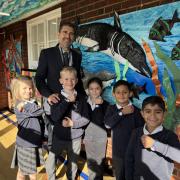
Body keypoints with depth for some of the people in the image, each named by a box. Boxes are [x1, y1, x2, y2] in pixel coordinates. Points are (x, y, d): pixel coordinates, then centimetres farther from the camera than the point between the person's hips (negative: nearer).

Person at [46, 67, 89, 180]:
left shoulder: (81, 98, -7)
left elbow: (86, 118, -5)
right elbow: (54, 117, -24)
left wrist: (73, 123, -19)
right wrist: (68, 101, -28)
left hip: (75, 137, 1)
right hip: (59, 136, -1)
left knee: (73, 164, 20)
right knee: (50, 164, 11)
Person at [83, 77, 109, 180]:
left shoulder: (105, 104, -9)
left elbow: (101, 121, -17)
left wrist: (98, 105, -23)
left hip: (101, 137, -2)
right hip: (88, 137, 2)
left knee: (99, 163, 8)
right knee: (90, 163, 15)